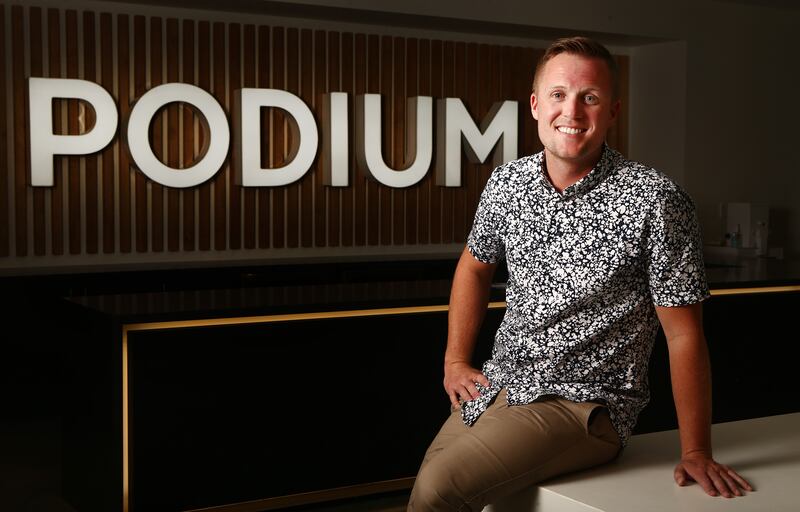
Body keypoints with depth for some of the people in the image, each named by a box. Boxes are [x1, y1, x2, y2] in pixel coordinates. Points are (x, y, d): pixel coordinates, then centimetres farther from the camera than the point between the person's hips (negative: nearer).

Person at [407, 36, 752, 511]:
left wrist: (697, 452, -10)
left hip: (585, 403, -6)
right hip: (495, 386, 6)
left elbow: (684, 334, -12)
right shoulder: (505, 184, 0)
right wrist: (456, 361, 12)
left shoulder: (654, 201, -16)